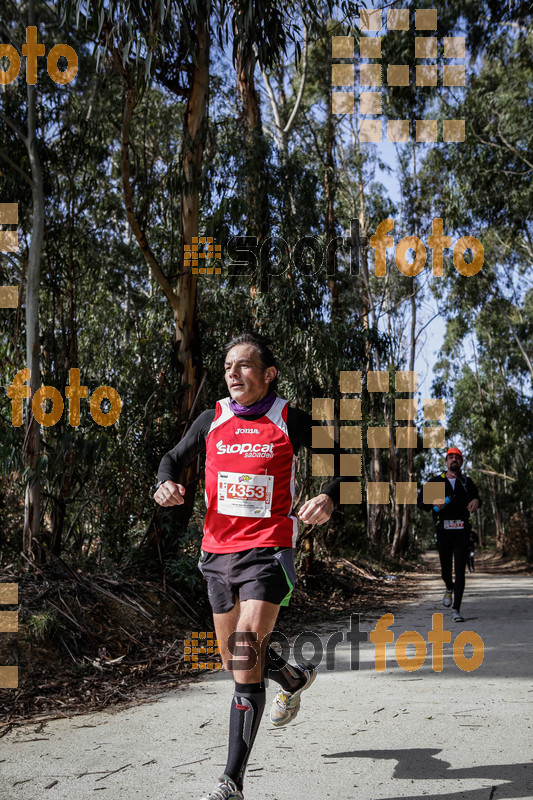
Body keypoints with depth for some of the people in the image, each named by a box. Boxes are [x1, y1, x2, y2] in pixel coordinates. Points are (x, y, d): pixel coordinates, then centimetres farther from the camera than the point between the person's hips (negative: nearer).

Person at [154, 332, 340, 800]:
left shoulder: (291, 421, -4)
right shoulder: (212, 420, 5)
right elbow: (175, 458, 18)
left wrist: (328, 497, -16)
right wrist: (167, 483, -6)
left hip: (268, 551, -5)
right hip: (218, 551, 5)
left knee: (246, 661, -15)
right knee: (236, 660, 16)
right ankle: (295, 679, 49)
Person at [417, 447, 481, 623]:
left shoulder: (467, 482, 12)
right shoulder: (435, 481, 8)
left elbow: (476, 496, 28)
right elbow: (420, 501, 8)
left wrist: (476, 501, 3)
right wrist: (433, 502, -13)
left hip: (462, 531, 0)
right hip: (443, 531, 0)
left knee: (460, 570, -8)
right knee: (445, 568, 9)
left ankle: (456, 609, -5)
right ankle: (449, 588, 44)